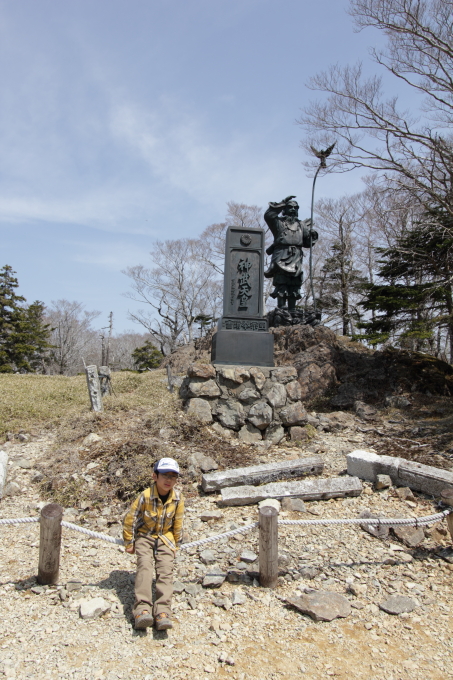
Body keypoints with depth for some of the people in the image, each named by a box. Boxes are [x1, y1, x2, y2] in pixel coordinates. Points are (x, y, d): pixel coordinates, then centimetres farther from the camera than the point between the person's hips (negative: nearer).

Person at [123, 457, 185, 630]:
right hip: (144, 536, -2)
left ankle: (162, 613, -23)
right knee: (144, 566, -22)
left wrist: (176, 544, 10)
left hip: (165, 537, 2)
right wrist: (129, 543, -1)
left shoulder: (178, 498, -10)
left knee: (165, 570, -15)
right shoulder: (146, 496, -20)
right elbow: (130, 519, -9)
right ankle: (142, 609, -29)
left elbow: (178, 523, 4)